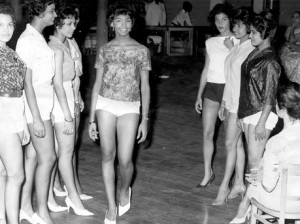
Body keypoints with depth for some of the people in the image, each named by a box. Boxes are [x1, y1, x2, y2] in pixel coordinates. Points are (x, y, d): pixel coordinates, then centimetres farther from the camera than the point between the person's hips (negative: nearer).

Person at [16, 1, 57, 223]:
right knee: (48, 157, -4)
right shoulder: (28, 40, -17)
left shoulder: (37, 37, 11)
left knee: (32, 156, 12)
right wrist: (36, 118, -20)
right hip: (36, 106, -9)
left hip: (42, 103, 9)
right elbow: (26, 82, -19)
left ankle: (25, 206, 21)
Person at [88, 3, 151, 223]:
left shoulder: (141, 50, 2)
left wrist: (145, 119, -2)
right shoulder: (105, 50, 6)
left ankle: (125, 190, 28)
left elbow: (145, 86, 3)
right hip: (106, 105, 1)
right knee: (108, 156, 0)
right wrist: (92, 118, 4)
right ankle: (112, 206, 12)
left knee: (125, 160, -6)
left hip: (130, 108, -1)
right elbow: (97, 84, 8)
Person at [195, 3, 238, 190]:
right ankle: (208, 174, 14)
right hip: (211, 88, 4)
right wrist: (199, 96, 14)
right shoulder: (210, 42, 11)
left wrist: (231, 49, -18)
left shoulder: (238, 41, -1)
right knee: (207, 134, 2)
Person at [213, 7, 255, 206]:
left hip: (241, 104, -8)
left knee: (231, 143, -3)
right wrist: (224, 103, 17)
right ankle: (239, 183, 20)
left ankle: (225, 186, 5)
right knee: (237, 143, 12)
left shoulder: (252, 50, -15)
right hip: (230, 102, 8)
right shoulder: (236, 47, 12)